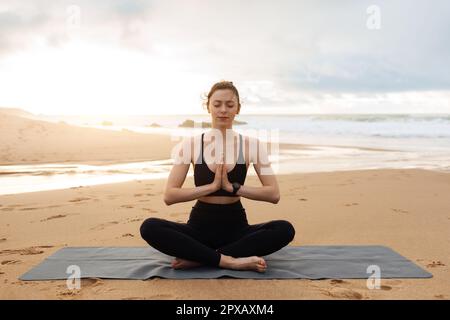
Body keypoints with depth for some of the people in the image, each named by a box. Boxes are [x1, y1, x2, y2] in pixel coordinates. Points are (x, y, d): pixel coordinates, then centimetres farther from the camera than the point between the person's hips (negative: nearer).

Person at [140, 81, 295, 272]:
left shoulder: (252, 145, -1)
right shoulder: (191, 144, -2)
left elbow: (274, 194, -8)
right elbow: (169, 196, -9)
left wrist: (233, 187, -18)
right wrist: (212, 186, -17)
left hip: (236, 227, 1)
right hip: (200, 226, 0)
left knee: (285, 230, -27)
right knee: (149, 228, -26)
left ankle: (197, 258, -23)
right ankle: (230, 260, -27)